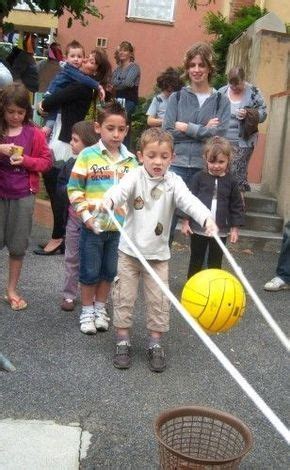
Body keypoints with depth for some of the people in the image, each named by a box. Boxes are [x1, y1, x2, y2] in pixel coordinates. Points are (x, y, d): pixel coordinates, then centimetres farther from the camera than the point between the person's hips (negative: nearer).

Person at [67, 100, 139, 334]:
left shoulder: (131, 160, 3)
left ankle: (100, 308, 32)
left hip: (120, 226, 3)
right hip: (94, 226, -3)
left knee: (109, 271, 14)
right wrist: (86, 216, -12)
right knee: (90, 271, 8)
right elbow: (74, 189, -5)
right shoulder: (88, 155, -7)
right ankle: (87, 311, 24)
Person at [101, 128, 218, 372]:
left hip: (158, 253, 1)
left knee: (159, 300, 5)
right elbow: (121, 190, -30)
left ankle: (155, 344, 21)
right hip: (129, 250, -1)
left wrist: (207, 219, -44)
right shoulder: (135, 177, -10)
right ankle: (123, 342, 21)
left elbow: (189, 200, -24)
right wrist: (109, 200, -55)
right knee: (124, 297, 5)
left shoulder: (173, 182, -8)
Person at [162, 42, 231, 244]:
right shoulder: (177, 98, 7)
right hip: (177, 166, 0)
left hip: (206, 169, 0)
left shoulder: (221, 101, 6)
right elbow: (167, 132, -4)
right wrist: (203, 130, -7)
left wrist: (187, 127, -7)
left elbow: (220, 134, -8)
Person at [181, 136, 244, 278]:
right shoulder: (199, 178, -5)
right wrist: (185, 221, -5)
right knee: (196, 261, 14)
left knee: (215, 263, 12)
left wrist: (235, 228, 1)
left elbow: (237, 206, 4)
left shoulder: (231, 182, -1)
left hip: (220, 231, 1)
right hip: (198, 229, -1)